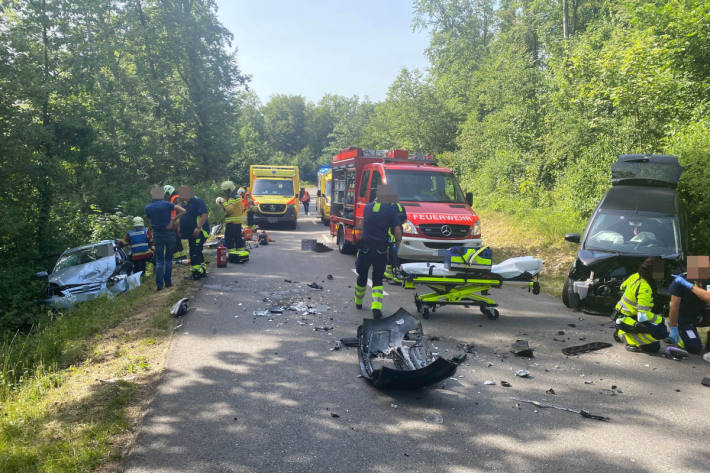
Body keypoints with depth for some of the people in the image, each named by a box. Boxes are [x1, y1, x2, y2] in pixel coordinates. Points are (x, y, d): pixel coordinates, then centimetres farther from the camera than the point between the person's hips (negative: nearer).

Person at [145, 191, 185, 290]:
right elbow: (183, 211, -14)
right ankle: (168, 282, 12)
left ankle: (159, 284, -1)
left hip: (157, 234, 2)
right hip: (169, 233, -2)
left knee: (159, 260, 7)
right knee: (168, 259, 11)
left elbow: (151, 220, 9)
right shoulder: (166, 204, -10)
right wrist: (173, 220, -6)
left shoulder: (148, 208, -1)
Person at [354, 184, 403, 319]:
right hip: (381, 250, -2)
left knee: (362, 277, 18)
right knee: (377, 280, 8)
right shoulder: (390, 210, -6)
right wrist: (397, 242, 9)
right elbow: (397, 231, -10)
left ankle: (358, 302, 36)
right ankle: (376, 306, -9)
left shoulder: (367, 207, 6)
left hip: (365, 248, 3)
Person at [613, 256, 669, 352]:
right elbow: (643, 316, -31)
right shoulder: (645, 288, -28)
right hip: (625, 319, -10)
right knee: (662, 332, -26)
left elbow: (623, 287, 20)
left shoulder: (636, 276, -2)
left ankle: (621, 332, 18)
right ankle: (632, 342, -10)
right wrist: (662, 321, -20)